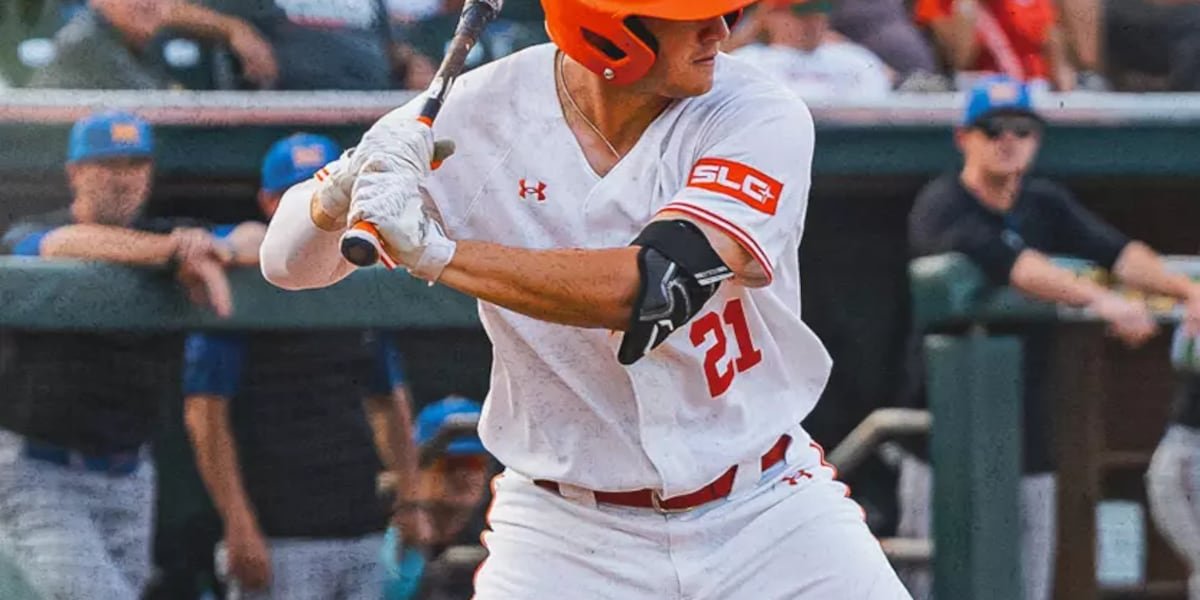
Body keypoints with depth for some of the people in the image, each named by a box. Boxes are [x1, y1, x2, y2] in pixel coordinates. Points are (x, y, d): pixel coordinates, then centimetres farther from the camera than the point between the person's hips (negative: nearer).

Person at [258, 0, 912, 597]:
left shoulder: (760, 117, -15)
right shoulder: (478, 117, -10)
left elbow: (652, 290, -30)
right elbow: (291, 264, -4)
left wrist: (433, 251, -34)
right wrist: (339, 194, -27)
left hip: (766, 516, 0)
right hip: (568, 534, 0)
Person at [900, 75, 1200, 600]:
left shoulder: (1045, 204, 11)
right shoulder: (942, 207, -9)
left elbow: (1115, 251, -5)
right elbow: (1006, 262, -27)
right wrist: (1100, 301, -36)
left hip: (1027, 439, 6)